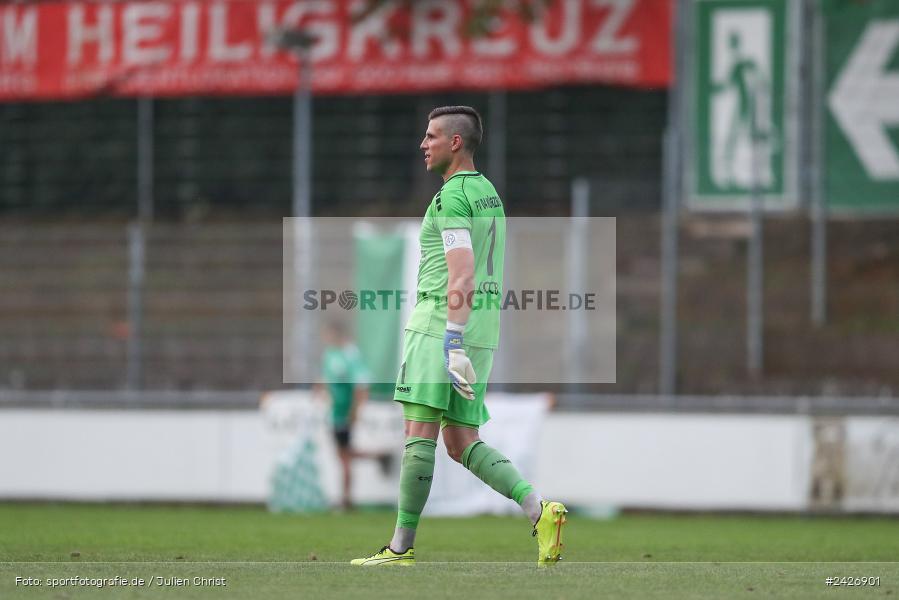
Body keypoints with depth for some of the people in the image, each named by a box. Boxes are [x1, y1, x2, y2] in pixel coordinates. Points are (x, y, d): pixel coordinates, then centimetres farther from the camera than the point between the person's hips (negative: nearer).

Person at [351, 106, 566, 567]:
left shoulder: (453, 196, -11)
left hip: (444, 322, -9)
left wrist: (453, 344, -25)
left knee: (420, 435, -5)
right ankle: (538, 510, -9)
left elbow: (461, 277, -21)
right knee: (461, 443, 7)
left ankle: (402, 547, -4)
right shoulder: (488, 193, 19)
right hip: (482, 328, 9)